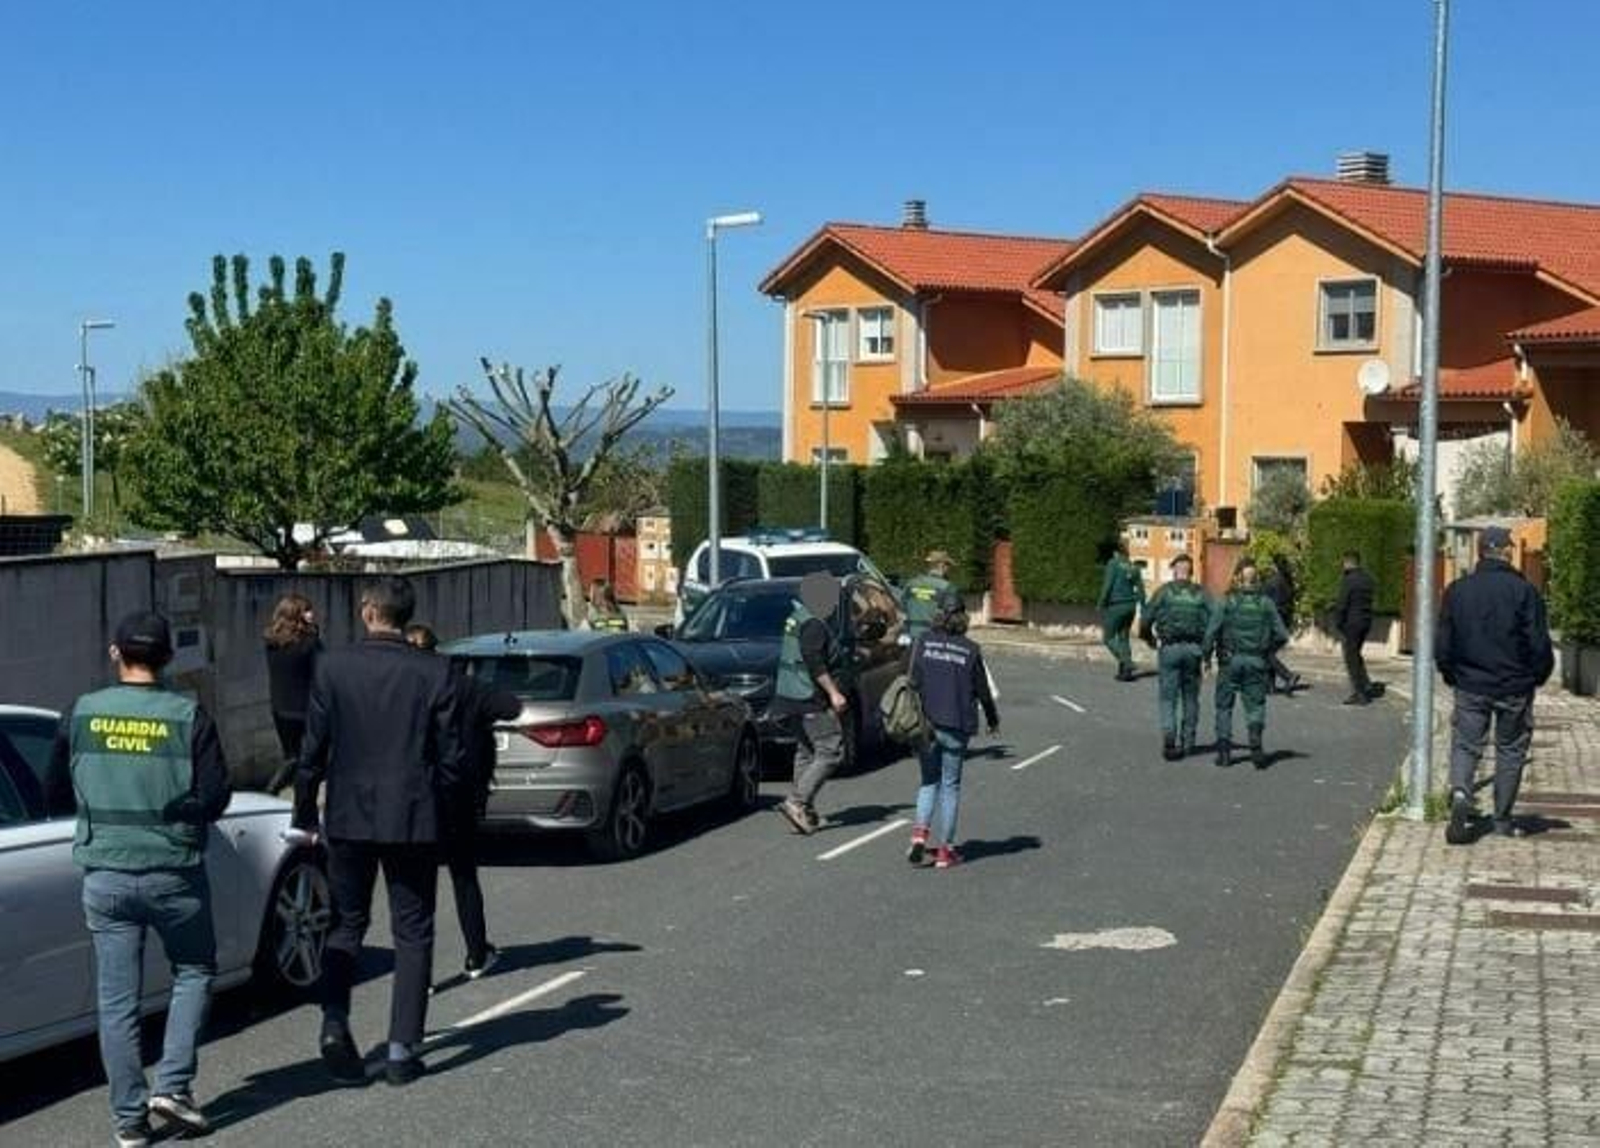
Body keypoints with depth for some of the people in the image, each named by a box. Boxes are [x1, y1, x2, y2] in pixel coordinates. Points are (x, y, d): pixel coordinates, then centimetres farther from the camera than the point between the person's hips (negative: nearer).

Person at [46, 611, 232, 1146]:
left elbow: (57, 795, 6)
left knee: (117, 997, 8)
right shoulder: (188, 717, -9)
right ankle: (173, 1086, 6)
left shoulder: (80, 714, -1)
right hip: (174, 874, -2)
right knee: (193, 971, 18)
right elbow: (214, 798, -10)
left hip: (105, 875, 2)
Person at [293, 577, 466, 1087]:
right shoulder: (435, 674, -6)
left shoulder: (333, 668, -6)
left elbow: (313, 749, -2)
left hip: (349, 818, 1)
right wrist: (444, 810, 11)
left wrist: (305, 814, 9)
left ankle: (335, 1021, -2)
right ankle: (402, 1049, 7)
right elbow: (450, 757, -3)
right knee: (412, 934, 8)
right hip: (415, 820, 0)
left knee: (346, 923, 16)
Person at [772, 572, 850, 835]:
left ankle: (805, 812, 16)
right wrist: (834, 693, -22)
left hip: (793, 698, 11)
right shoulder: (813, 625, -17)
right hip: (810, 701, -11)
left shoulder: (797, 619, 15)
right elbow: (814, 663, -24)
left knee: (806, 752, 15)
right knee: (831, 751, -8)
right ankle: (797, 802, -14)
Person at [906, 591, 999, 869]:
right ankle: (945, 849, 11)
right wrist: (993, 720, 20)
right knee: (950, 785, 8)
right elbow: (982, 690, 3)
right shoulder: (970, 649, -4)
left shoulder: (923, 643, -3)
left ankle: (920, 832, -7)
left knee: (929, 781, 15)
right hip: (956, 726, -1)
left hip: (926, 723, 1)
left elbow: (913, 682, -8)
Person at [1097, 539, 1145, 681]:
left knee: (1108, 637, 3)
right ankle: (1125, 672, 10)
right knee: (1123, 638, 15)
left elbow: (1108, 586, -14)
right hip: (1130, 605, 6)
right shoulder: (1134, 567, 9)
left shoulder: (1113, 564, -8)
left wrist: (1101, 604, -8)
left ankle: (1126, 662, -15)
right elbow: (1140, 589, 9)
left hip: (1116, 605, -6)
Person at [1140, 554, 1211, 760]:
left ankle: (1168, 734, -19)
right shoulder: (1201, 594, 5)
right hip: (1193, 649, 2)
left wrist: (1149, 637, 16)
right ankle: (1187, 742, 19)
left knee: (1168, 697, 1)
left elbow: (1146, 619, -4)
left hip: (1170, 649, -2)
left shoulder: (1164, 592, -1)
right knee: (1190, 697, 13)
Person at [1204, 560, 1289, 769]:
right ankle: (1256, 740, -17)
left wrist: (1206, 654, 2)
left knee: (1224, 706, 10)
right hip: (1256, 661, 1)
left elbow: (1212, 631, -11)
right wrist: (1267, 649, 18)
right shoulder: (1266, 603, 3)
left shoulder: (1226, 602, -3)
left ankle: (1224, 750, 10)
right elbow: (1281, 635, 1)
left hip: (1231, 660, -1)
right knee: (1255, 705, 6)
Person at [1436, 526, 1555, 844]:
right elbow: (1539, 645, -10)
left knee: (1465, 745, 8)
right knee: (1510, 751, 12)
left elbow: (1442, 644, 2)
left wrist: (1453, 676, 16)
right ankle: (1503, 820, 17)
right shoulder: (1523, 591, -11)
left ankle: (1460, 793, -20)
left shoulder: (1457, 590, -1)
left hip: (1470, 687, 2)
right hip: (1515, 688, -1)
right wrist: (1537, 677, 7)